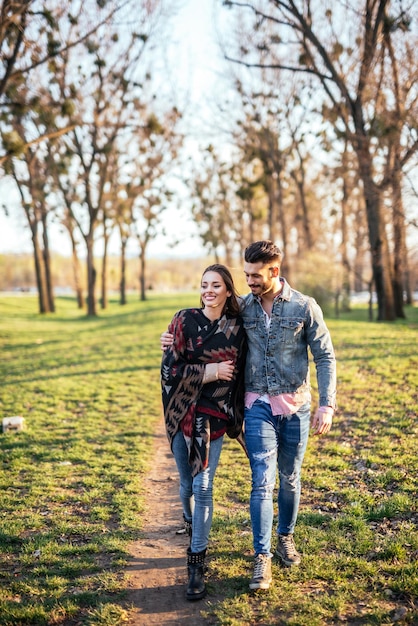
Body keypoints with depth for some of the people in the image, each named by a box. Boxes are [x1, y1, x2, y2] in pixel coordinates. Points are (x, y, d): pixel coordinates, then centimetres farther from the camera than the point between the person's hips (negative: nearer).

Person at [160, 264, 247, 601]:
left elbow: (240, 373, 9)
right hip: (182, 414, 0)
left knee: (203, 487, -5)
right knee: (187, 483, 13)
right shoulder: (185, 320, -5)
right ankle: (192, 524, 45)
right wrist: (208, 372, -15)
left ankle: (197, 564, 5)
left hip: (214, 416, 0)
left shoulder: (237, 327, 1)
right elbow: (170, 368, -7)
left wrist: (238, 416, 8)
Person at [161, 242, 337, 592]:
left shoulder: (305, 307, -7)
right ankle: (263, 557, 1)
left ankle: (286, 537, 36)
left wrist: (327, 405, -12)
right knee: (262, 481, -6)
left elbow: (325, 358, -4)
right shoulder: (242, 307, -1)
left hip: (295, 405, 0)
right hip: (258, 405, 0)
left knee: (290, 478, 13)